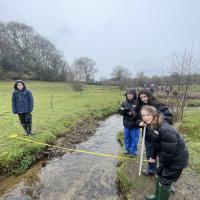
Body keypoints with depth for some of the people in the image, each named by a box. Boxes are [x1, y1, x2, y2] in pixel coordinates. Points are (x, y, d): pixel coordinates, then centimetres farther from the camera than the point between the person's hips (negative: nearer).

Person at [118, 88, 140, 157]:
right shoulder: (124, 102, 1)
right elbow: (119, 111, 2)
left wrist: (132, 113, -32)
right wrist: (124, 110, -19)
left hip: (134, 125, -5)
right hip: (126, 124, 5)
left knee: (134, 138, 11)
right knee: (126, 138, 20)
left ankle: (133, 151, 30)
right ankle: (127, 149, 40)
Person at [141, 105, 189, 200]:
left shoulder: (166, 130, -35)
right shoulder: (153, 126, -5)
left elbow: (169, 151, -29)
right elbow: (155, 144, 6)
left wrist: (162, 163, -13)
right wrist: (153, 156, 4)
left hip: (176, 159, -9)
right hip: (166, 157, 9)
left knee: (165, 181, 6)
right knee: (159, 174, 22)